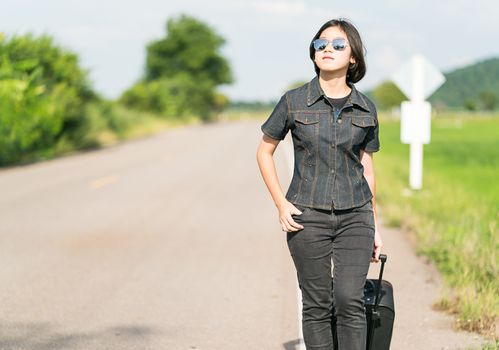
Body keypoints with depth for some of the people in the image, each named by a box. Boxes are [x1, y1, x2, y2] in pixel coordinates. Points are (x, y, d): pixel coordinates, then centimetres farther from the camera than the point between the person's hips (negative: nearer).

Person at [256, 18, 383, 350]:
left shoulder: (366, 109, 4)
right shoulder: (295, 101, -2)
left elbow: (367, 168, 12)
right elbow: (264, 152, 7)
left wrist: (375, 227, 13)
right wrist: (281, 204, -4)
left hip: (355, 216, 1)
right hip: (307, 217, -1)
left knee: (350, 299, -10)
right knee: (317, 304, 3)